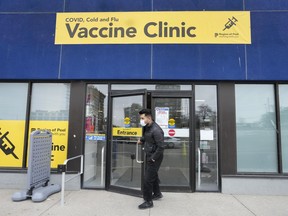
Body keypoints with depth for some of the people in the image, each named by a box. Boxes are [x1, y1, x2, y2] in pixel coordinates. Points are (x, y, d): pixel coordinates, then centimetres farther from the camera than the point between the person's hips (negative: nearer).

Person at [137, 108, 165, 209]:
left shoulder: (156, 130, -26)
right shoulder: (147, 127, 2)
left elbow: (161, 147, -25)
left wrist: (153, 158, -20)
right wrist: (141, 140, 7)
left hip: (154, 158, -9)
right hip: (149, 156, 9)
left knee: (148, 179, 0)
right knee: (153, 176, 23)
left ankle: (148, 201, 17)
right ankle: (157, 194, 43)